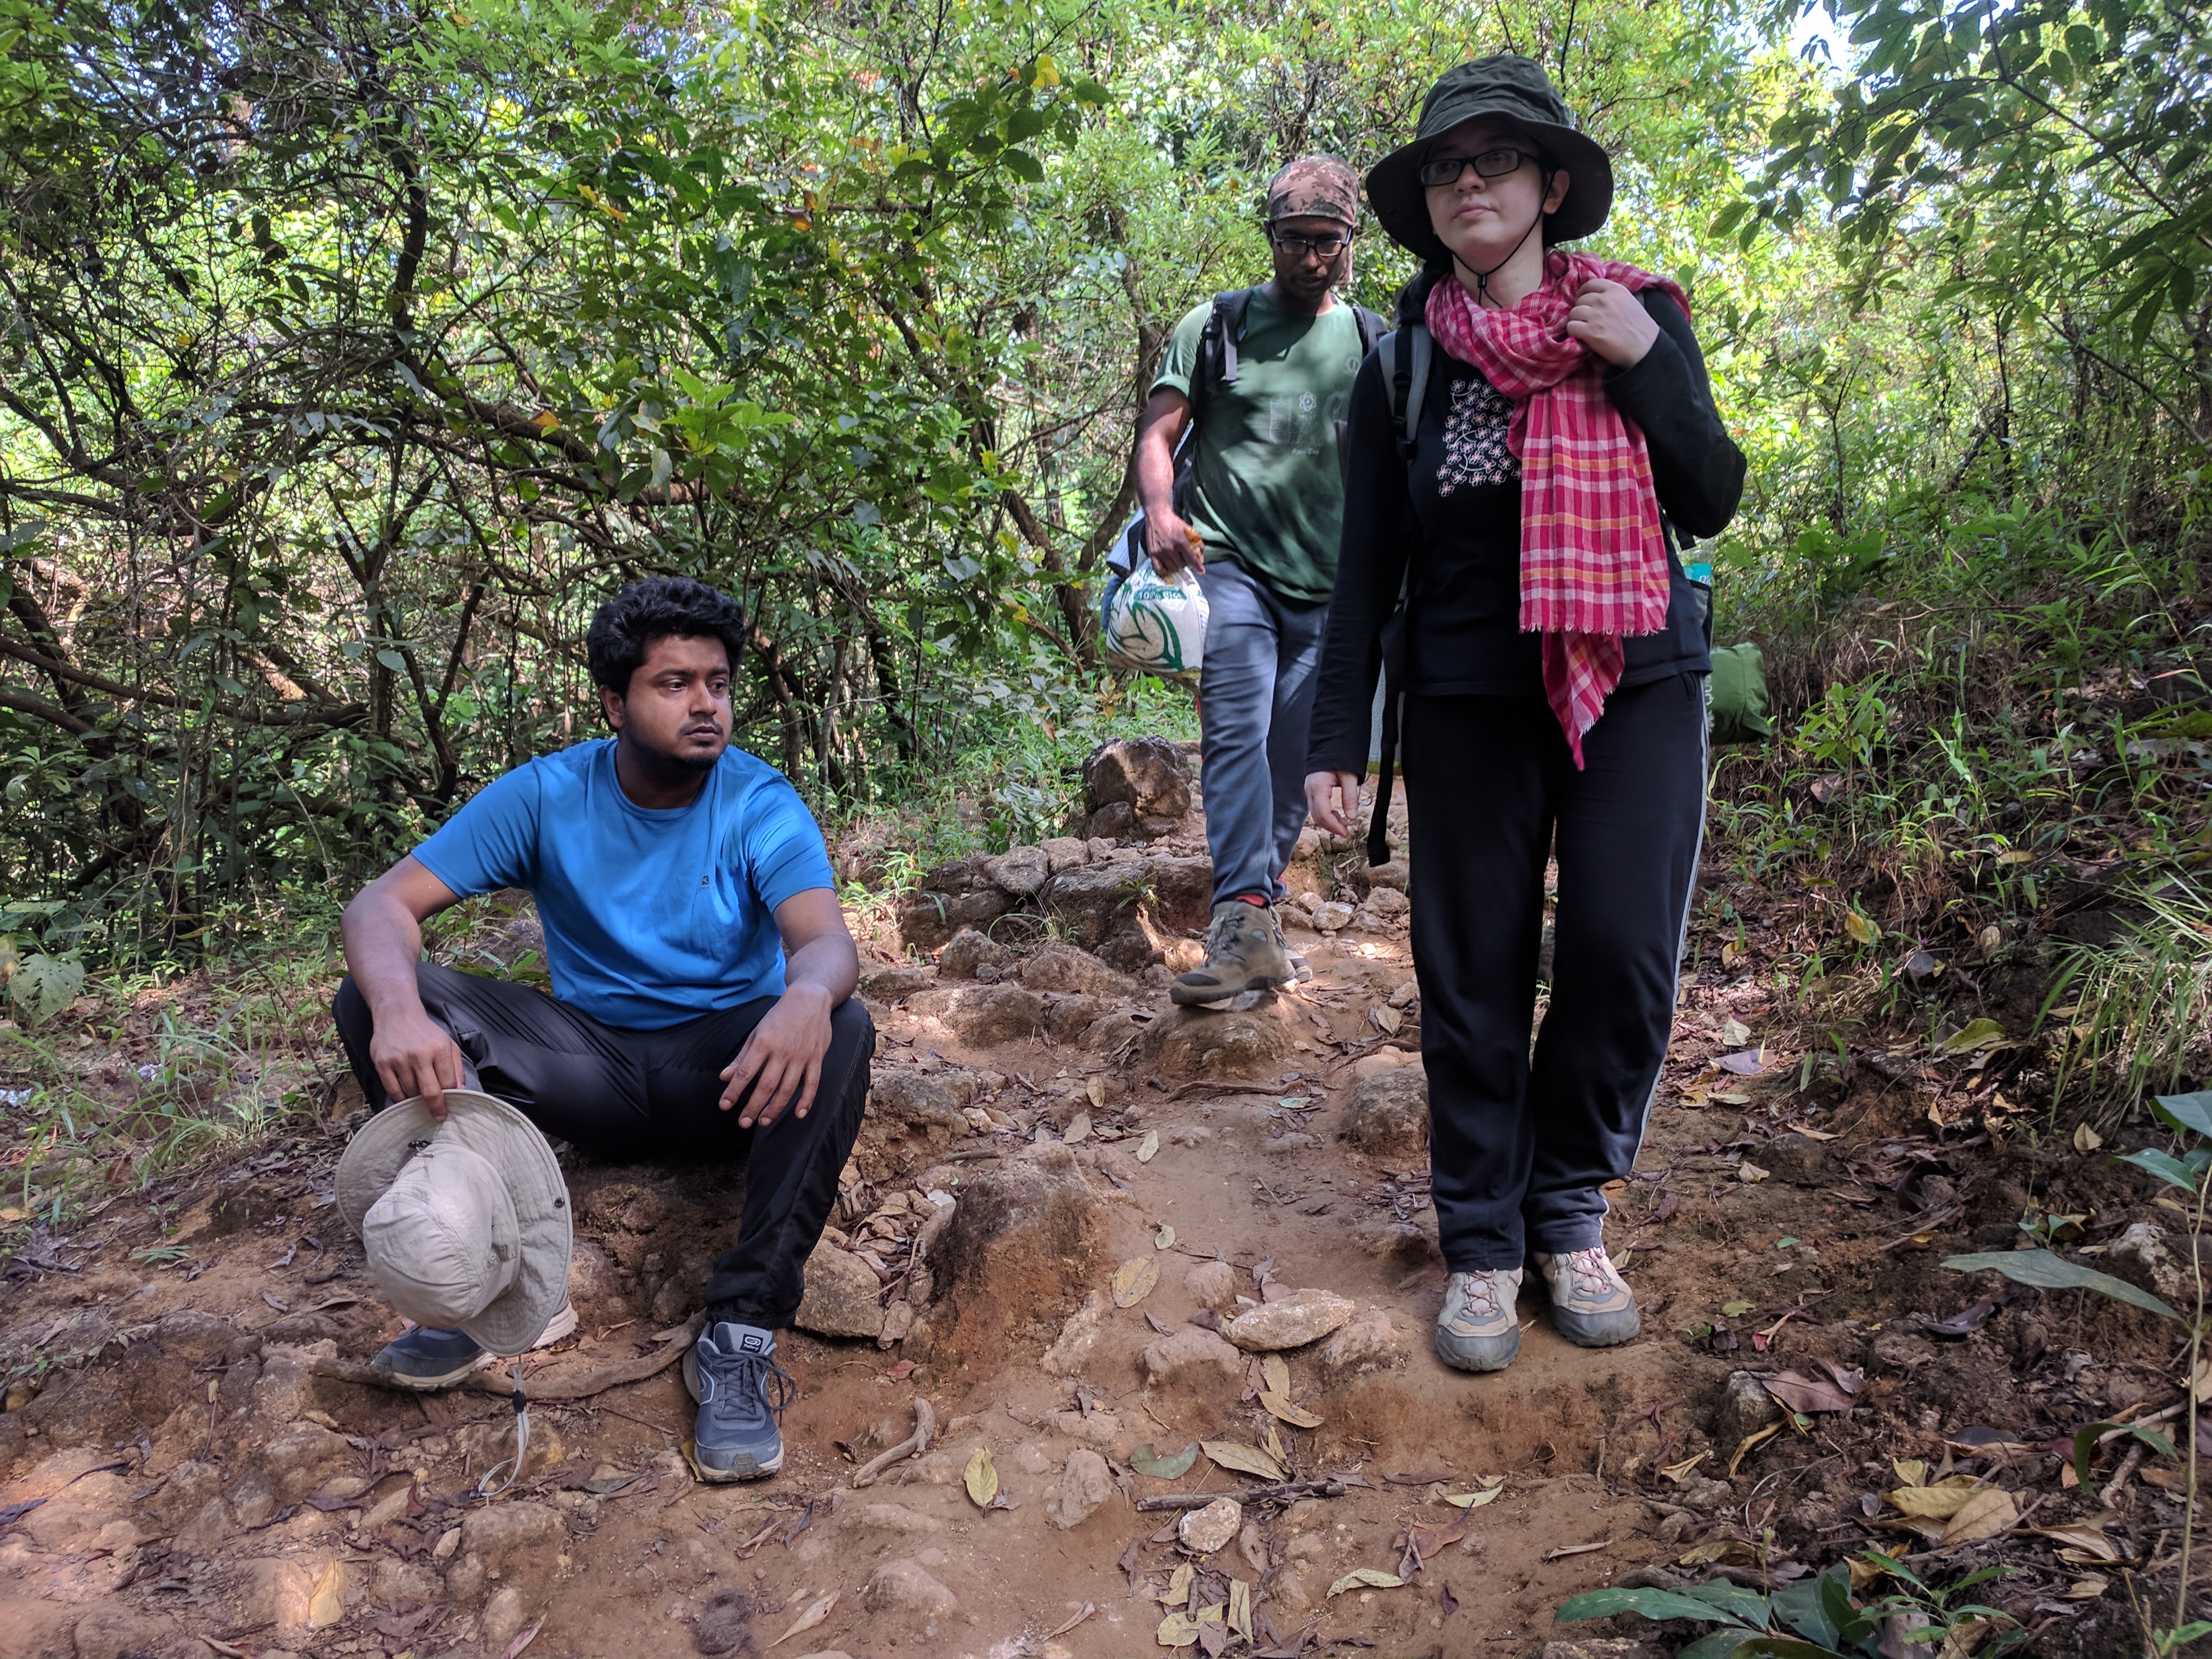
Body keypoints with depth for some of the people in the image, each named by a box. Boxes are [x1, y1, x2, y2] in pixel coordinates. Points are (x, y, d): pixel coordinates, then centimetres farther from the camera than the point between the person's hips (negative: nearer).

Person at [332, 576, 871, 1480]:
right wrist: (398, 1008, -37)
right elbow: (385, 903, -12)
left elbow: (827, 940, -26)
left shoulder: (761, 805, -10)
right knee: (370, 996, -16)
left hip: (726, 1071, -1)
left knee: (841, 1032, -34)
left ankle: (742, 1331, -31)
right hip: (591, 1060, 2)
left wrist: (808, 997, -53)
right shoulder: (546, 795, -6)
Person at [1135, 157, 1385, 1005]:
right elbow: (1158, 432, 2)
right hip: (1230, 563, -3)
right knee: (1238, 733, -19)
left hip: (1327, 585, 3)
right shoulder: (1216, 325, 8)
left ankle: (1252, 910, 18)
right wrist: (1160, 509, -19)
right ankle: (1246, 925, -25)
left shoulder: (1374, 341, 14)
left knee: (1292, 759, 5)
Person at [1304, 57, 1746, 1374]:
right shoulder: (1405, 359, 5)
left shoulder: (1640, 315, 6)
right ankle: (1483, 1243, 17)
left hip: (1637, 686, 1)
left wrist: (1643, 364, -11)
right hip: (1470, 700, 0)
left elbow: (1714, 503, 3)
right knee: (1474, 978, 1)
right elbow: (1369, 561, 6)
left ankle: (1571, 1212, 19)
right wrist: (1337, 740, 2)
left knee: (1626, 957, -4)